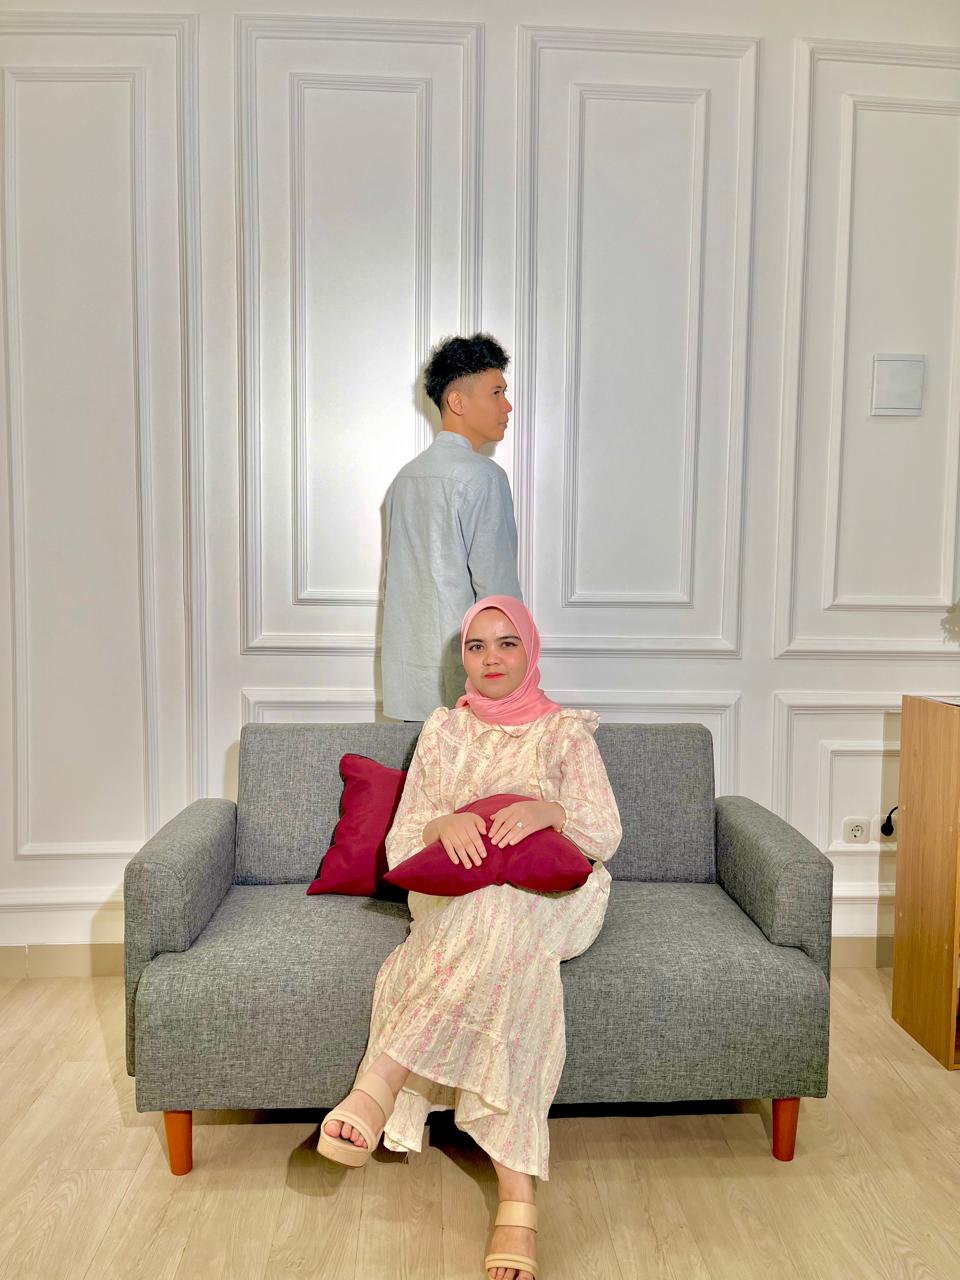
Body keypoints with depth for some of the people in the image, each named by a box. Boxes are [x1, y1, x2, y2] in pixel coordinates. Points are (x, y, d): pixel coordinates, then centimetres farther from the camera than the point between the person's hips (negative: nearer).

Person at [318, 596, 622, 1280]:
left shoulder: (566, 730, 9)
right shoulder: (443, 729, 13)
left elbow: (604, 834, -1)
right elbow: (400, 846, 6)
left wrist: (548, 810, -23)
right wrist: (444, 826, -19)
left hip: (550, 898, -1)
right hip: (454, 898, 1)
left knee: (495, 917, -39)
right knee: (511, 965, -36)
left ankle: (378, 1088, -36)